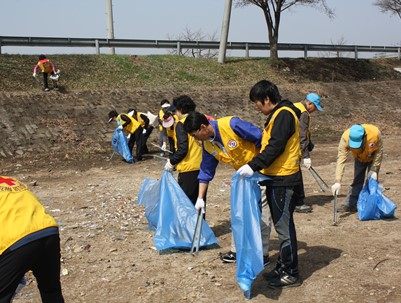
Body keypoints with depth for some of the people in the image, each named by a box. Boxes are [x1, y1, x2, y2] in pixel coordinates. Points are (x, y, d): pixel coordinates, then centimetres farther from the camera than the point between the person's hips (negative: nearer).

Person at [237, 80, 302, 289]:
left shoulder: (284, 114, -15)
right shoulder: (277, 115, 17)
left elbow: (275, 147, -23)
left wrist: (253, 166, -24)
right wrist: (258, 169, 14)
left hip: (283, 180, -10)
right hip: (276, 179, 10)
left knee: (284, 226, -4)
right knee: (281, 225, 15)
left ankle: (291, 274, 5)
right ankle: (283, 267, 25)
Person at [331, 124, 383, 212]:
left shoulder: (375, 133, -41)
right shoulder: (345, 137, -39)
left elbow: (379, 151, -22)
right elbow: (341, 159, -40)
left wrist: (374, 170, -24)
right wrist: (338, 182, -46)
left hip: (373, 158, -1)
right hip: (359, 158, 2)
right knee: (357, 180, 3)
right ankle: (349, 204, 11)